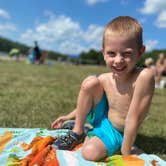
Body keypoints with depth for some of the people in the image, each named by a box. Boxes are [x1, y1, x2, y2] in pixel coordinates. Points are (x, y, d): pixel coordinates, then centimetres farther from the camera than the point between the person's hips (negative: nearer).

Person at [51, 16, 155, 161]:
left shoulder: (143, 77, -30)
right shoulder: (104, 79, -13)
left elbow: (133, 119, -26)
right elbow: (88, 101, 6)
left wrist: (125, 153, -18)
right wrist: (69, 116, 9)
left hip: (117, 132, -4)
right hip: (102, 117, 5)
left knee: (90, 153, -32)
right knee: (90, 82, -18)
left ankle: (88, 137, 4)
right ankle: (77, 132, -3)